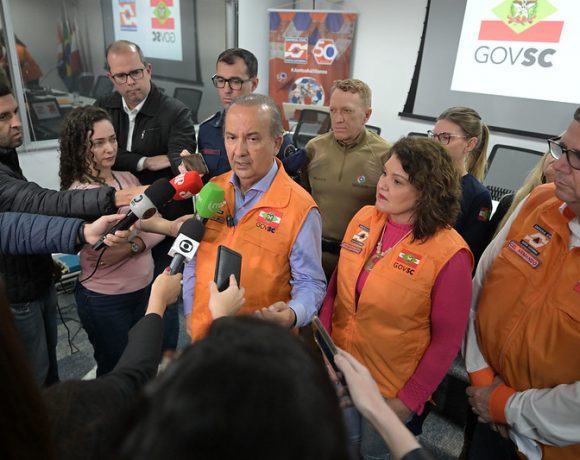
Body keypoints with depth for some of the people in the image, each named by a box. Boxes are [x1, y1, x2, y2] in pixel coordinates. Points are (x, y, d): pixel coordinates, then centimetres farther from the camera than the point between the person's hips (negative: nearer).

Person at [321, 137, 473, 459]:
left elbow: (447, 338, -15)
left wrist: (410, 398, -10)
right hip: (339, 366, 4)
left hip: (391, 387, -4)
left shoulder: (449, 255, -23)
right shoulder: (364, 219, -10)